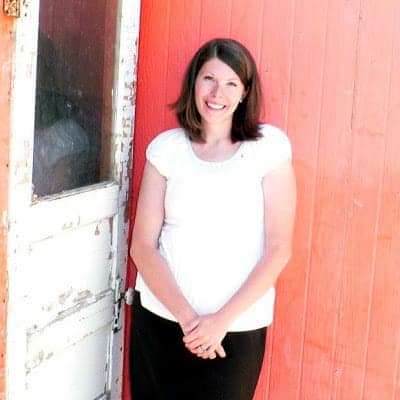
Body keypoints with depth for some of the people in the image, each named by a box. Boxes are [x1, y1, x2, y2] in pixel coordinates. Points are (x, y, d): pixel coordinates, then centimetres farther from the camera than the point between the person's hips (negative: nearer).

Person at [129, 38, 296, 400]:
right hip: (160, 319, 2)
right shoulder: (165, 148, 0)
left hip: (237, 329, -2)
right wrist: (186, 315, -12)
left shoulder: (269, 146, -5)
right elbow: (142, 246, -2)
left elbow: (279, 249, -7)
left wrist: (222, 319, -12)